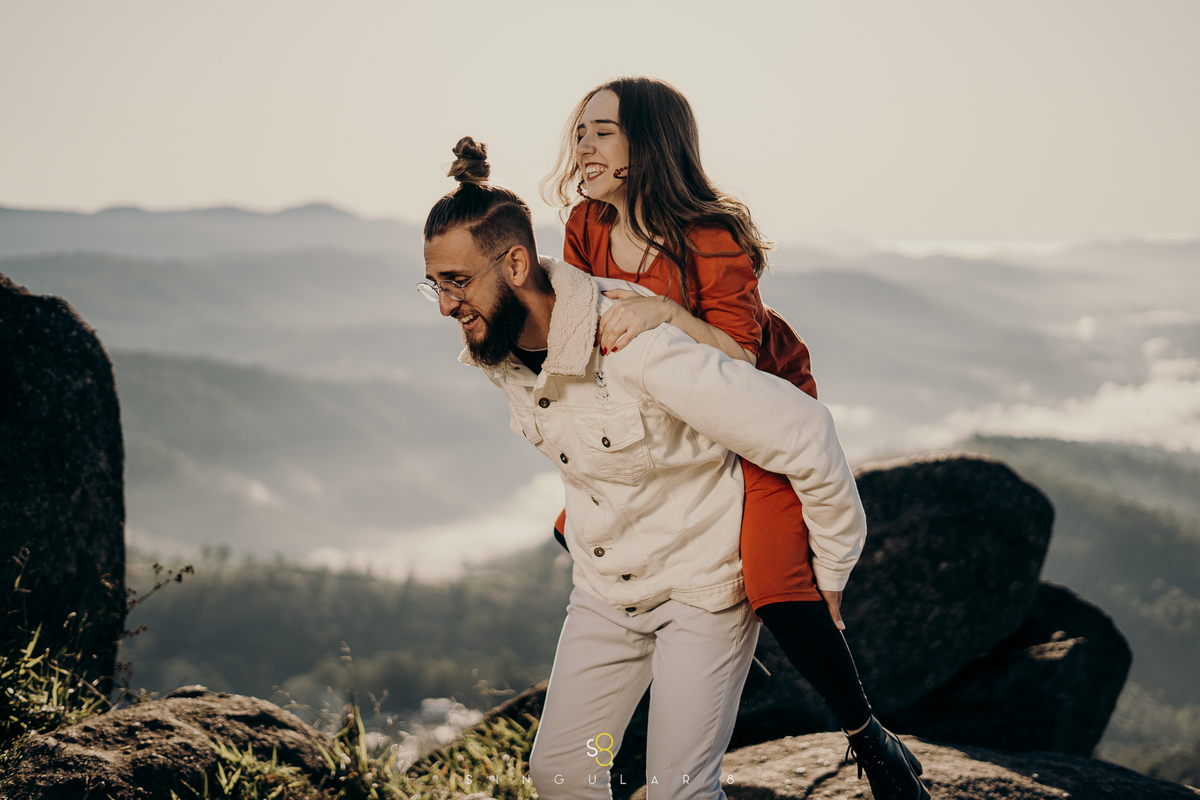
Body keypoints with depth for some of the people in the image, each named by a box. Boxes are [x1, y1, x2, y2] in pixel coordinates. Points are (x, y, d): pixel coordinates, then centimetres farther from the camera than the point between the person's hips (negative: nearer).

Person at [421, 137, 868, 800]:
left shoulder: (638, 347, -33)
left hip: (704, 585, -7)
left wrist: (830, 571, -16)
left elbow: (803, 432, -28)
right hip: (604, 589, 7)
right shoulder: (494, 352, -8)